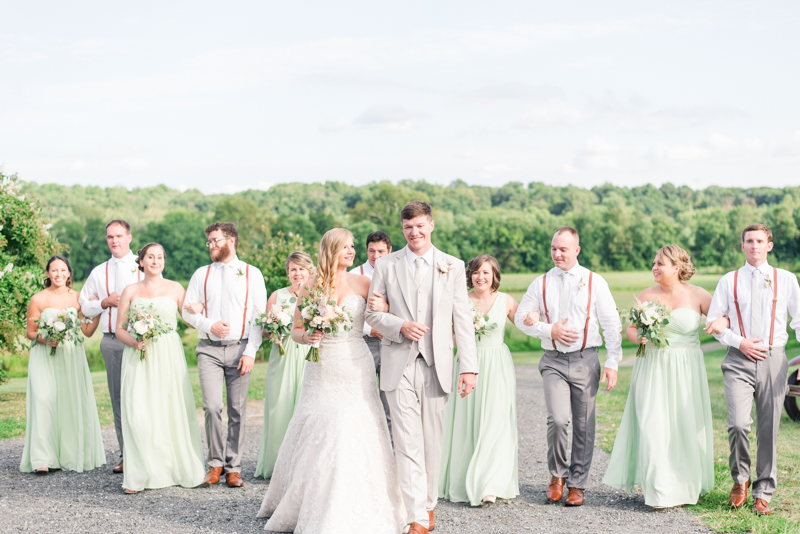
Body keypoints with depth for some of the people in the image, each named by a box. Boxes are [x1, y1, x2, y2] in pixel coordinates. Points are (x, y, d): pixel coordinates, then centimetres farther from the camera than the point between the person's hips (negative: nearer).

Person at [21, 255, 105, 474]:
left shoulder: (77, 298, 6)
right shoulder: (39, 299, -1)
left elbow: (87, 331, 7)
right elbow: (30, 332, 2)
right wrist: (45, 339, -16)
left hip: (72, 357, 3)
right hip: (45, 358, -3)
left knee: (74, 403, 0)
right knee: (45, 400, -16)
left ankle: (73, 454, 13)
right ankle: (43, 458, -17)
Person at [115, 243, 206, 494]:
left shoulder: (175, 288, 9)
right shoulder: (131, 291, 10)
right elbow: (119, 329, 10)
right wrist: (134, 342, -9)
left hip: (168, 356, 0)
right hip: (138, 357, 0)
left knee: (171, 411, -1)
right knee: (138, 414, -8)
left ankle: (179, 469, 11)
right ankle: (140, 475, -3)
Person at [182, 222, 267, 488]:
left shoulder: (251, 274, 5)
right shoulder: (201, 274, 13)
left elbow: (260, 315, 1)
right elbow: (187, 311, 12)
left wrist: (250, 352, -7)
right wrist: (209, 325, -8)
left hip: (239, 348, -1)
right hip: (209, 349, 1)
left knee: (237, 410, 1)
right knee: (212, 407, -10)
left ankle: (233, 468, 10)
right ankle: (215, 463, 6)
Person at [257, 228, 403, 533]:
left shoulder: (362, 283, 3)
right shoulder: (310, 287, 3)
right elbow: (296, 330, 9)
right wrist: (306, 337, -12)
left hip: (355, 368, 0)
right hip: (322, 369, 0)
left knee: (354, 435, -4)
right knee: (316, 436, 0)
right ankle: (314, 509, 14)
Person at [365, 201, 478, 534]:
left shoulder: (453, 266, 7)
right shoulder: (386, 266, 6)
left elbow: (462, 319, 3)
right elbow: (372, 313, 7)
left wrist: (469, 367, -4)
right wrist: (401, 326, -13)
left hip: (436, 366, 1)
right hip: (399, 366, -1)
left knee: (432, 441, 9)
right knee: (408, 444, -5)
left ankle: (428, 504, 26)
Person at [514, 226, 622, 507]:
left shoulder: (595, 282, 2)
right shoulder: (541, 283, 6)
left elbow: (611, 325, 2)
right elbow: (521, 317, 10)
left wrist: (612, 363, -5)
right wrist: (549, 330, -6)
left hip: (585, 360, 0)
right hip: (554, 360, 0)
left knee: (583, 425, 3)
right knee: (558, 419, -16)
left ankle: (576, 485, 16)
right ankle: (557, 474, 7)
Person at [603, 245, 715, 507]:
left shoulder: (697, 295, 1)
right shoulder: (647, 295, 5)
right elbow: (631, 329, 9)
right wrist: (639, 338, -13)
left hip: (686, 370, -1)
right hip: (652, 368, 1)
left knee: (685, 427, 2)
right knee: (653, 425, -5)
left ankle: (685, 487, 18)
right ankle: (662, 491, 2)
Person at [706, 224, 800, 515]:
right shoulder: (729, 281, 7)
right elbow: (713, 320, 9)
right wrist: (739, 342, -5)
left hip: (773, 359, 1)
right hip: (739, 361, -1)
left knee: (768, 429, 3)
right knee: (738, 424, -16)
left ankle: (763, 494, 17)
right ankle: (740, 480, 9)